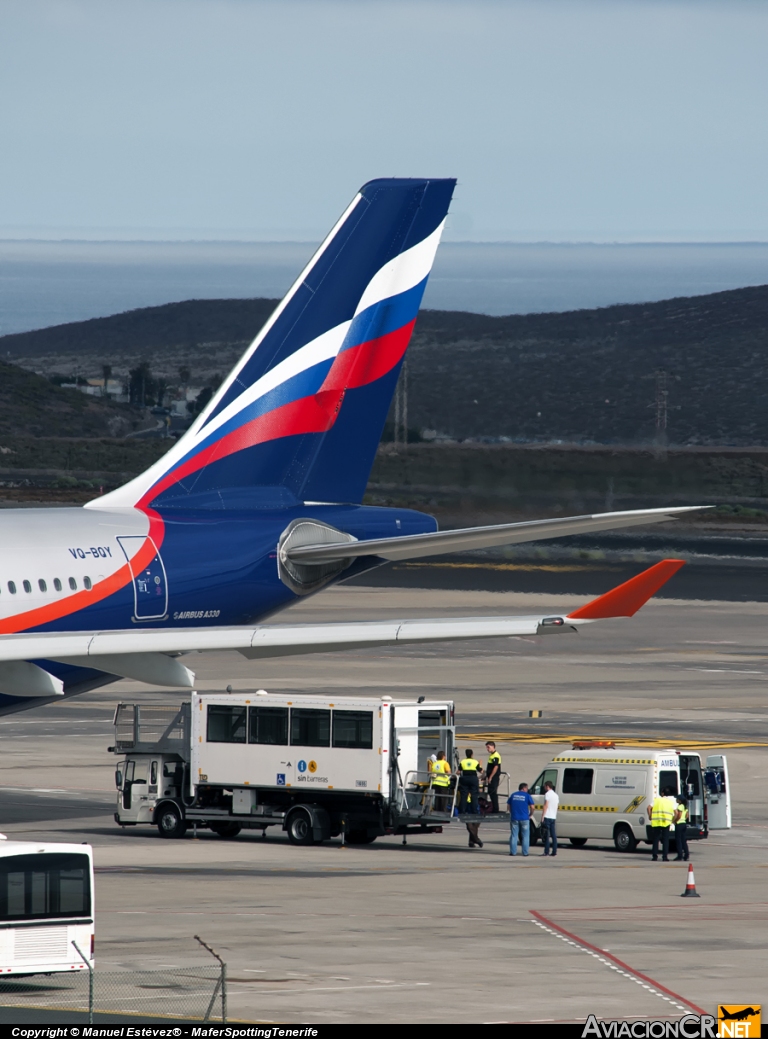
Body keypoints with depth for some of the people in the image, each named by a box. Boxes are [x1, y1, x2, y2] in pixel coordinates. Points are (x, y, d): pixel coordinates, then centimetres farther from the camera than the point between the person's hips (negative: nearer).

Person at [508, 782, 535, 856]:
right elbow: (532, 807, -7)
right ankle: (525, 852, 4)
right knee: (525, 836, 5)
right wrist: (530, 815, 8)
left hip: (514, 818, 3)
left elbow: (509, 806, 12)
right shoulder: (527, 796, -2)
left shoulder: (513, 795, 9)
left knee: (514, 836, 7)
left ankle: (513, 852, 4)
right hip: (524, 819, -3)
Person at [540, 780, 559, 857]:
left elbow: (546, 806, -13)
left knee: (546, 835, -8)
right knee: (553, 835, 7)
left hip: (547, 817, -8)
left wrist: (542, 816, -14)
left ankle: (546, 851, -11)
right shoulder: (556, 795, 18)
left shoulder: (548, 794, -7)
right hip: (553, 817, 8)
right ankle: (554, 852, 5)